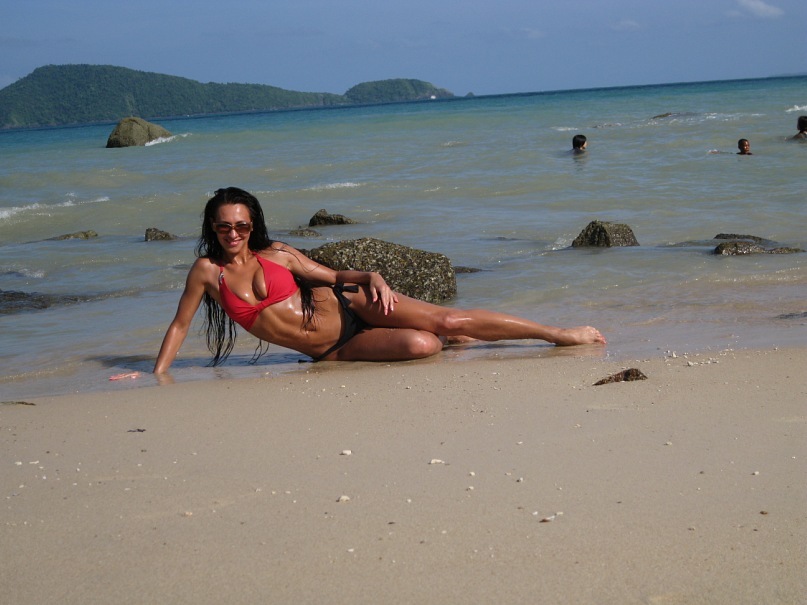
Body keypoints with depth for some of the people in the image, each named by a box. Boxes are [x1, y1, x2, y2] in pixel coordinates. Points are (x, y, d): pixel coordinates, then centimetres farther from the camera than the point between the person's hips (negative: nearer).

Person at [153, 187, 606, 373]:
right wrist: (157, 374, -6)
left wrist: (372, 278, -15)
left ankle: (558, 333, 3)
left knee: (447, 320, -14)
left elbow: (335, 276, 4)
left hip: (347, 306, 1)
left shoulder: (276, 254, -1)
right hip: (334, 351, -1)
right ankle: (450, 341, 13)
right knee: (419, 346, -24)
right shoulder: (207, 271, -4)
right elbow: (180, 326, 2)